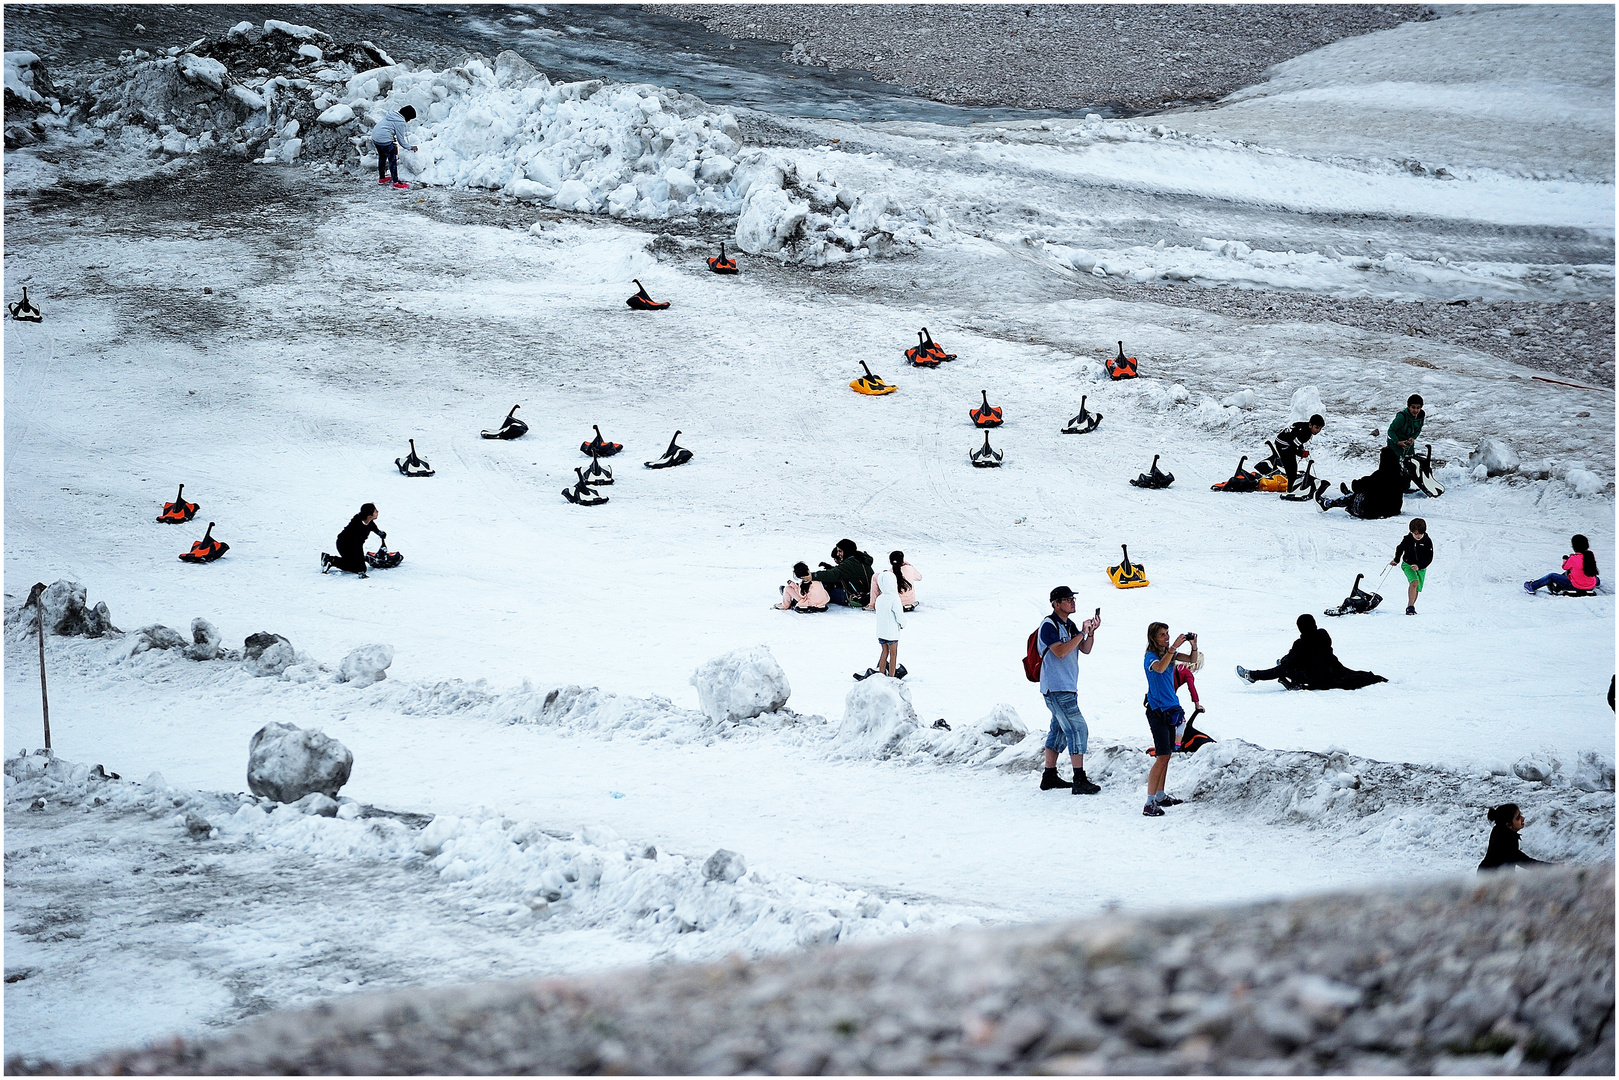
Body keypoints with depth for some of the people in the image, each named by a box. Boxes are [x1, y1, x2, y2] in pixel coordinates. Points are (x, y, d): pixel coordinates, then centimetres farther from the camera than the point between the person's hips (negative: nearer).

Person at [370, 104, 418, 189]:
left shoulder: (392, 115, 11)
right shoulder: (400, 122, -14)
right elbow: (401, 140, -10)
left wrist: (393, 138, 24)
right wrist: (410, 148, 1)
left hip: (375, 137, 9)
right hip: (384, 140, -9)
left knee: (382, 157, 26)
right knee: (392, 160, 2)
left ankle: (381, 178, 39)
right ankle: (396, 182, 5)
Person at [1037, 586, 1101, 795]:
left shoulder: (1069, 625, 15)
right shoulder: (1049, 625, -13)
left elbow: (1085, 650, 12)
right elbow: (1060, 651, -23)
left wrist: (1091, 631, -5)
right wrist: (1082, 632, -20)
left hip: (1067, 687, 10)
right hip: (1056, 688, -10)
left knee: (1059, 730, 15)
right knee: (1078, 728, -13)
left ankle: (1049, 777, 22)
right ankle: (1080, 781, -15)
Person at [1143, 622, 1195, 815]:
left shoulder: (1169, 654, 9)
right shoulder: (1150, 657, -13)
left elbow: (1192, 660, 9)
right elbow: (1160, 668, -33)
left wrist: (1194, 645, -10)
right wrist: (1174, 647, -34)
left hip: (1170, 709, 8)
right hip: (1157, 710, -8)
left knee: (1166, 755, 13)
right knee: (1162, 757, -13)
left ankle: (1160, 796, 23)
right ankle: (1149, 803, -13)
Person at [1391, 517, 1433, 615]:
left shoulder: (1427, 542, -13)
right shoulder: (1407, 539, -10)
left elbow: (1429, 558, -13)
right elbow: (1400, 548, 11)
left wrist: (1419, 566, -26)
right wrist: (1396, 560, 20)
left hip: (1421, 567, 2)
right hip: (1408, 565, -2)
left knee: (1416, 589, 8)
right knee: (1414, 582, -25)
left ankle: (1410, 607, 28)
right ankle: (1410, 607, -29)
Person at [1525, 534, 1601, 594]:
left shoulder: (1573, 559, -24)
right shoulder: (1590, 555, -8)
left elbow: (1565, 567, -3)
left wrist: (1565, 559, 20)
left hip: (1575, 586, -5)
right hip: (1591, 586, 5)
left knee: (1551, 576, 9)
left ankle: (1532, 586, 20)